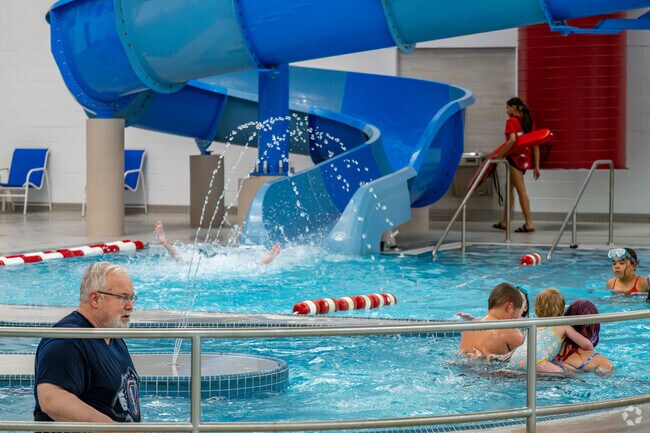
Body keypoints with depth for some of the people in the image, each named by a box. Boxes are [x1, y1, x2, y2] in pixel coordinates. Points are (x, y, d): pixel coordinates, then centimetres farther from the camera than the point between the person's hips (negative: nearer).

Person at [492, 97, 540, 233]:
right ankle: (504, 221, 26)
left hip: (515, 157, -8)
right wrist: (536, 166, 13)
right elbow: (535, 145, 11)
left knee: (521, 190, -7)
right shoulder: (528, 122, 13)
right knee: (509, 188, 19)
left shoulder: (511, 121, -9)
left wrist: (500, 155, -19)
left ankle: (529, 223, -10)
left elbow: (512, 140, -26)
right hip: (526, 159, 8)